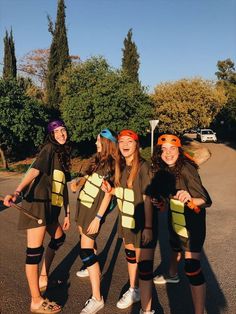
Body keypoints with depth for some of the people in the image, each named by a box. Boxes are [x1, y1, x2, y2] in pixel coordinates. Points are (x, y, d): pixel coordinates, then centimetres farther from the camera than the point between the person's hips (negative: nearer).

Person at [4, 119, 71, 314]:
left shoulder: (63, 154, 17)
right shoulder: (49, 148, -7)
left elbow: (63, 186, 19)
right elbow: (35, 170, -24)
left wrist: (67, 213, 19)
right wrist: (17, 192, -39)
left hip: (50, 206, 10)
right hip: (38, 203, -10)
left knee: (59, 238, 25)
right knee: (35, 251, -3)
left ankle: (43, 278, 42)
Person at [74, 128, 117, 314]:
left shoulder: (112, 165, -15)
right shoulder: (98, 159, 9)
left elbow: (108, 194, -19)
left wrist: (98, 217, -21)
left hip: (94, 210, -9)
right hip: (83, 205, 9)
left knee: (86, 251, -13)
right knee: (87, 240, 25)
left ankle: (97, 299, -7)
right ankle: (93, 269, 51)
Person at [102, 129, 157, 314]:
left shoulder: (143, 167, -18)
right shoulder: (121, 166, 3)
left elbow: (147, 198, -19)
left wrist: (148, 227, -21)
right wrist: (111, 190, -3)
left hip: (142, 222, -8)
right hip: (126, 220, 8)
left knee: (144, 266, -5)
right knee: (130, 256, 24)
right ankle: (134, 291, 46)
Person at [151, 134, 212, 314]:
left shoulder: (186, 169, -28)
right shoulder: (163, 170, -7)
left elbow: (207, 200, -32)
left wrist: (190, 199, -50)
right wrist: (159, 201, -9)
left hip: (191, 222, -8)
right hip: (175, 219, 8)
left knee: (192, 267, -10)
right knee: (175, 247, 31)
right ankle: (173, 275, 59)